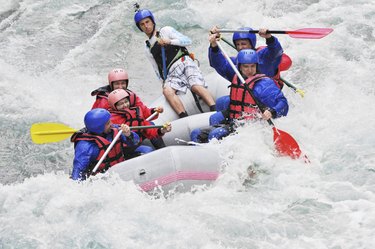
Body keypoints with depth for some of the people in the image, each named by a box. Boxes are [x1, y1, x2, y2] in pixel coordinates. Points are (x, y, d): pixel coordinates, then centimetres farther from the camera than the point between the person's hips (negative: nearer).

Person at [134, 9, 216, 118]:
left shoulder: (165, 31, 14)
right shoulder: (148, 49, 25)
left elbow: (188, 41, 5)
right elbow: (158, 70, 25)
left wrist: (170, 41, -8)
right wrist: (164, 82, 11)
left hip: (184, 63, -3)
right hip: (171, 74, 3)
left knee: (196, 87, -30)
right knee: (167, 91, -30)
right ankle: (185, 118, -43)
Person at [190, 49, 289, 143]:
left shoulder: (264, 83, -9)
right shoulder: (236, 77, 12)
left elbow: (282, 103, -14)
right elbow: (220, 63, 25)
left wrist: (272, 112, -34)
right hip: (232, 124, 8)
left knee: (216, 134, -31)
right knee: (196, 134, -7)